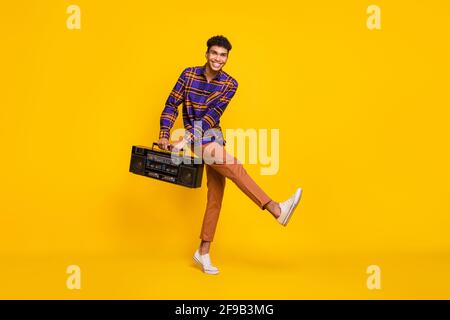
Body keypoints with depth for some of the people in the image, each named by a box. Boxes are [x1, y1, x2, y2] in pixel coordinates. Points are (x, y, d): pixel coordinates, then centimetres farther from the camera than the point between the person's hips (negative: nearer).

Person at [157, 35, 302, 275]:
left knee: (216, 194, 0)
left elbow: (213, 115, -11)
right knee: (233, 166, -26)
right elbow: (172, 105, 0)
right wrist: (164, 136, -11)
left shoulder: (229, 84, 0)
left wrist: (186, 139, -21)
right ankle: (276, 210, -31)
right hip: (196, 137, -4)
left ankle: (203, 252, 10)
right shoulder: (189, 74, -1)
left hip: (214, 136, 4)